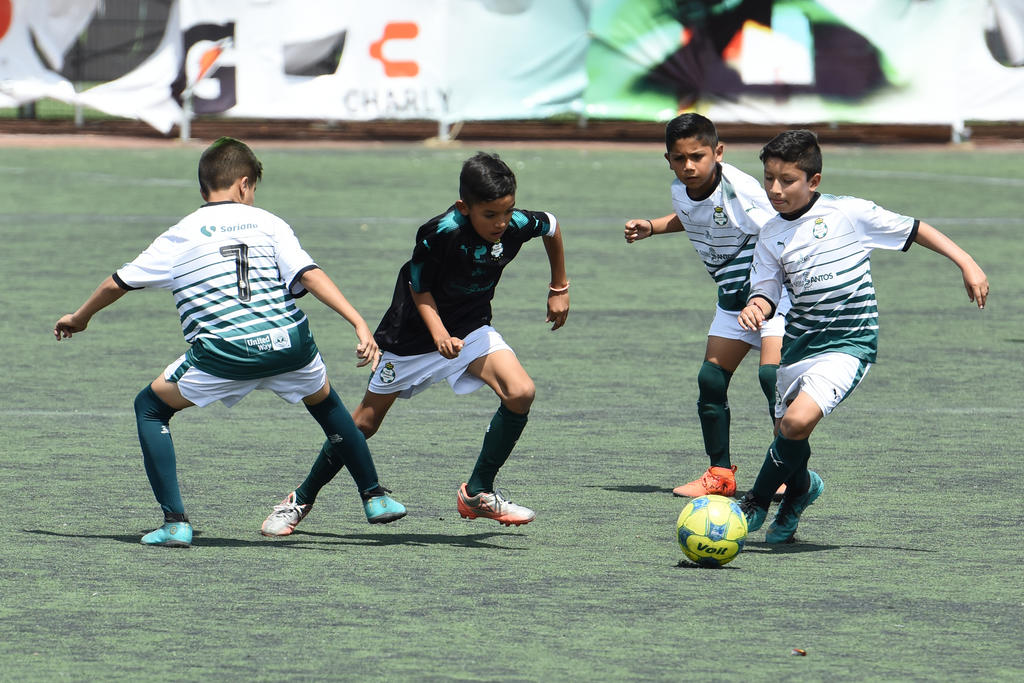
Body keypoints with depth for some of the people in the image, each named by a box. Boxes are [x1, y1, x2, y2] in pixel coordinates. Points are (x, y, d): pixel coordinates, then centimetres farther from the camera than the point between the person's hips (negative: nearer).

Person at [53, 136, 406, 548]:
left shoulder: (181, 236, 12)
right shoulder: (269, 224, 13)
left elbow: (117, 283, 17)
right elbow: (310, 276, -1)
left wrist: (79, 318, 34)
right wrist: (360, 324, -7)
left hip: (223, 354, -2)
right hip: (289, 344, 2)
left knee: (150, 407, 19)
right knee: (325, 401, 33)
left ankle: (175, 522, 6)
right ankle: (375, 497, 38)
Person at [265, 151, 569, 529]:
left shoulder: (517, 226, -20)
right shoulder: (438, 233, -32)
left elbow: (551, 227, 5)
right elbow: (419, 291, -17)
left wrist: (559, 289, 12)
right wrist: (440, 335, -33)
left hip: (471, 328, 3)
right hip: (416, 330, -3)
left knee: (520, 392, -22)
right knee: (365, 423, 7)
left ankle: (478, 492, -8)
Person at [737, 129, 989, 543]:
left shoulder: (848, 214, -8)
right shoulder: (772, 234, 4)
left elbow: (913, 230, 0)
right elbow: (766, 288, 6)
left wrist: (966, 264, -2)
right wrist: (754, 307, -19)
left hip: (849, 342, -6)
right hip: (799, 338, 6)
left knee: (798, 420, -25)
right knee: (789, 431, 12)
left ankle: (757, 503, -5)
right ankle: (800, 488, 46)